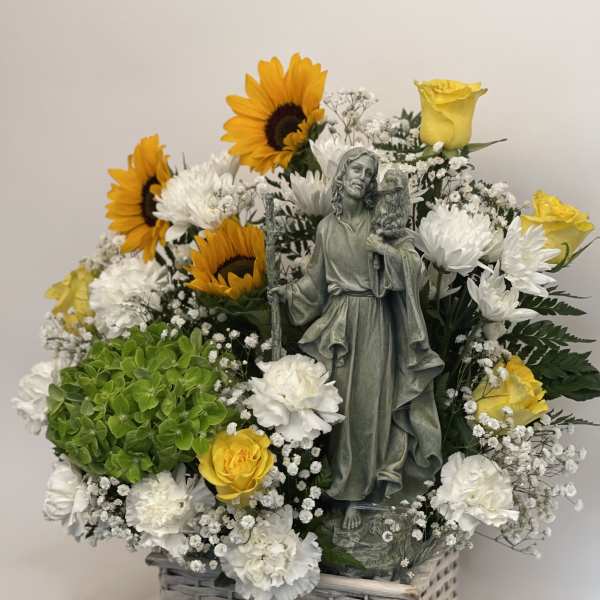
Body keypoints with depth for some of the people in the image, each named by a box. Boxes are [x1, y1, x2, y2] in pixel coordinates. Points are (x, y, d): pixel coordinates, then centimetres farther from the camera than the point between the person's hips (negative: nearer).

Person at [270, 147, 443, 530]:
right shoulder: (327, 226, 9)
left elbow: (414, 263, -4)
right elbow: (316, 279, 14)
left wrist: (386, 250, -19)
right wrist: (288, 293, 0)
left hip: (374, 321, -2)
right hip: (339, 321, 2)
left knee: (370, 404, -2)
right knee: (343, 405, 2)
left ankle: (361, 487, 9)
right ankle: (350, 492, 10)